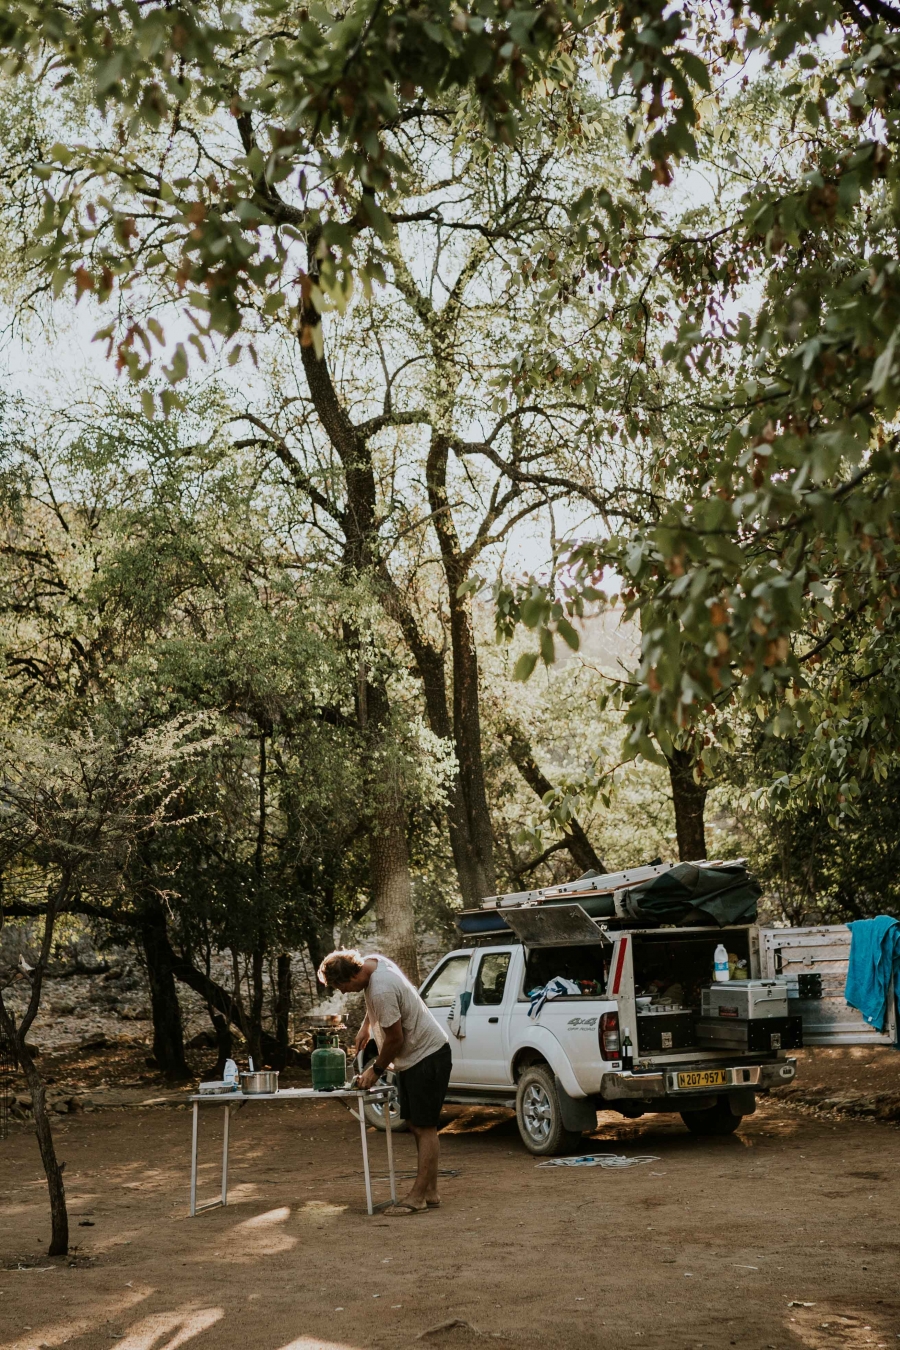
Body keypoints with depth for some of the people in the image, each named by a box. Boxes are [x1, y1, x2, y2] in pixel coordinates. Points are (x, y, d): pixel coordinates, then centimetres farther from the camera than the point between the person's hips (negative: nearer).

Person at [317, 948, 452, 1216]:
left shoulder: (381, 990, -31)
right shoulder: (373, 962, -2)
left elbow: (395, 1038, -22)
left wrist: (377, 1069, -7)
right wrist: (365, 1026, 15)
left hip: (427, 1056, -10)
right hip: (412, 1059, 11)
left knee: (425, 1128, -6)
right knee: (417, 1126, 13)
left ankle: (418, 1197, -4)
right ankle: (429, 1192, 19)